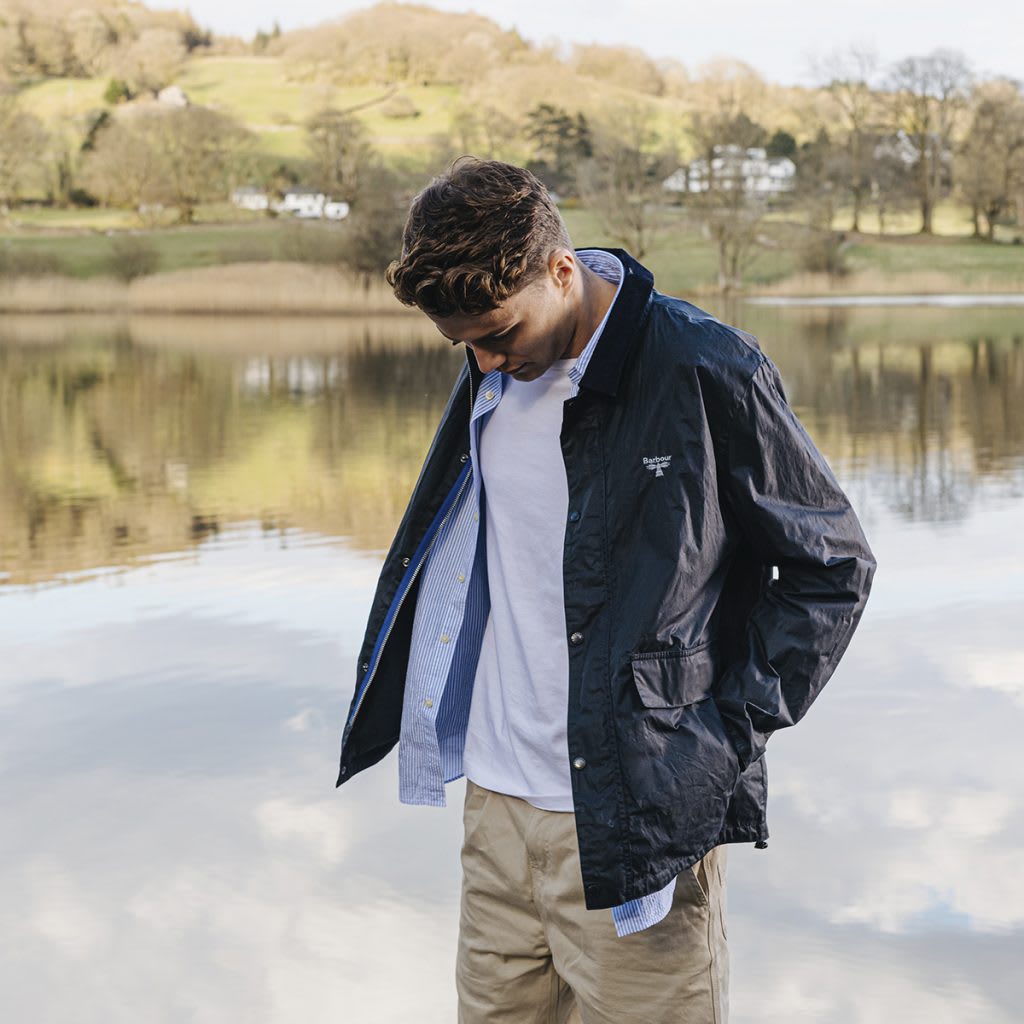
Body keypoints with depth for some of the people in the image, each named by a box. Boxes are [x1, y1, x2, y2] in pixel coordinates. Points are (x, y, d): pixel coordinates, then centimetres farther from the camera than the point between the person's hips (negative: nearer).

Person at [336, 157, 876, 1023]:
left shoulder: (707, 373, -14)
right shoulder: (493, 375, 6)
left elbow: (833, 565, -6)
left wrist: (728, 735, -10)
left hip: (632, 827, -6)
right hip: (496, 809, 6)